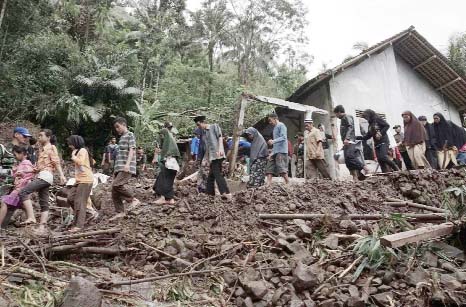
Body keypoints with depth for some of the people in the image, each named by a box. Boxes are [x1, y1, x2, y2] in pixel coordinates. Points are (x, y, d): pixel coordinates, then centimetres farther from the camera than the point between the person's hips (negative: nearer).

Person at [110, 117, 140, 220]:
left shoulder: (130, 135, 1)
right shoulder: (121, 138, 25)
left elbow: (132, 150, -12)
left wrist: (127, 164, -26)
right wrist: (115, 170, 25)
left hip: (127, 168, -9)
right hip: (119, 168, 9)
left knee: (116, 185, -25)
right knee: (114, 192, 3)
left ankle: (133, 199, -11)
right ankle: (120, 212, 9)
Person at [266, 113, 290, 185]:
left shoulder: (281, 125, -3)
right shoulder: (275, 127, 24)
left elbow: (283, 137, -16)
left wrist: (273, 141, -29)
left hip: (281, 151, -9)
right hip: (275, 151, 9)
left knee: (281, 168, -14)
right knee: (270, 167, 0)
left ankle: (288, 184, -10)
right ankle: (268, 184, -5)